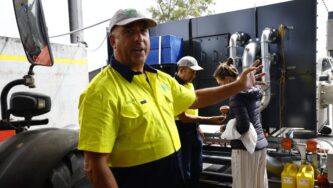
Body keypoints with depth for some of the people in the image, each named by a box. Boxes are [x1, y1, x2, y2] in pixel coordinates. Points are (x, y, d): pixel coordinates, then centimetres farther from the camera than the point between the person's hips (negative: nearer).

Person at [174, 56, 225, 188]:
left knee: (197, 168, 18)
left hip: (193, 130, 8)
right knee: (184, 171, 2)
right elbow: (183, 117, -24)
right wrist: (210, 120, -26)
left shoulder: (190, 84, 7)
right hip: (181, 130, -8)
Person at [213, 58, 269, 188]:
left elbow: (243, 127, -24)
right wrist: (230, 110, 14)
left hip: (245, 149, -8)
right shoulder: (253, 91, 8)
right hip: (260, 145, 8)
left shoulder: (237, 96, -17)